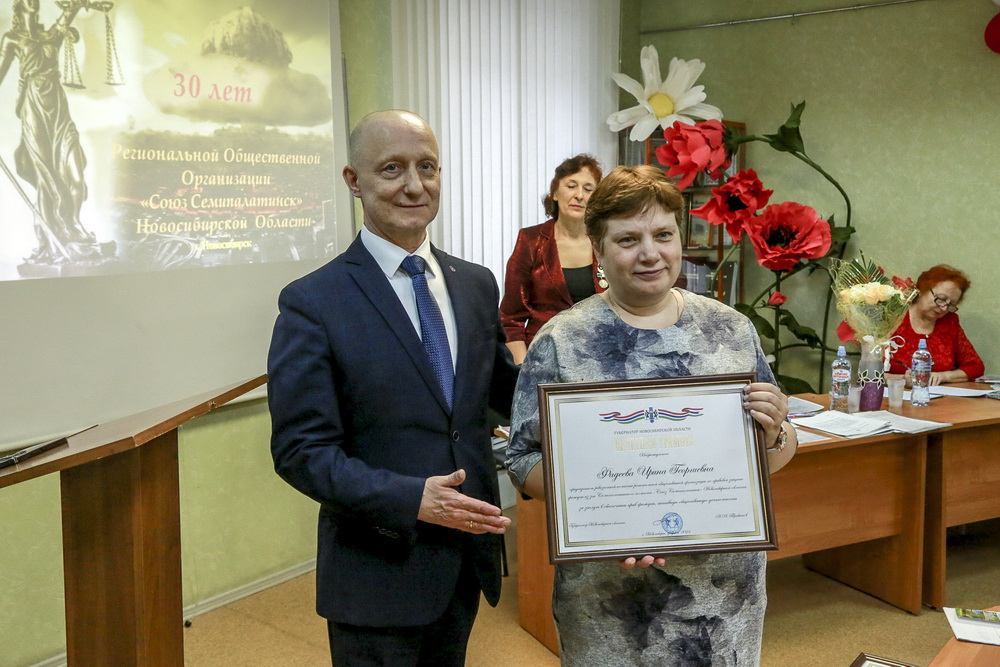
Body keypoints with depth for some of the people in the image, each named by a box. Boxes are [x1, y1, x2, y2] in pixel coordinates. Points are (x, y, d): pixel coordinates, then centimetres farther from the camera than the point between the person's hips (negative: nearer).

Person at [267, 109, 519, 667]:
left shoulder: (477, 284, 4)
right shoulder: (313, 303, -12)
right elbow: (301, 450, -14)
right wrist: (409, 498, -25)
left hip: (468, 557, 5)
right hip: (380, 569, -5)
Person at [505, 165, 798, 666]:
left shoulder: (730, 329, 1)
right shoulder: (561, 341, -8)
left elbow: (776, 457, 7)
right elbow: (523, 460, -7)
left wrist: (774, 431, -15)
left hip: (729, 586, 3)